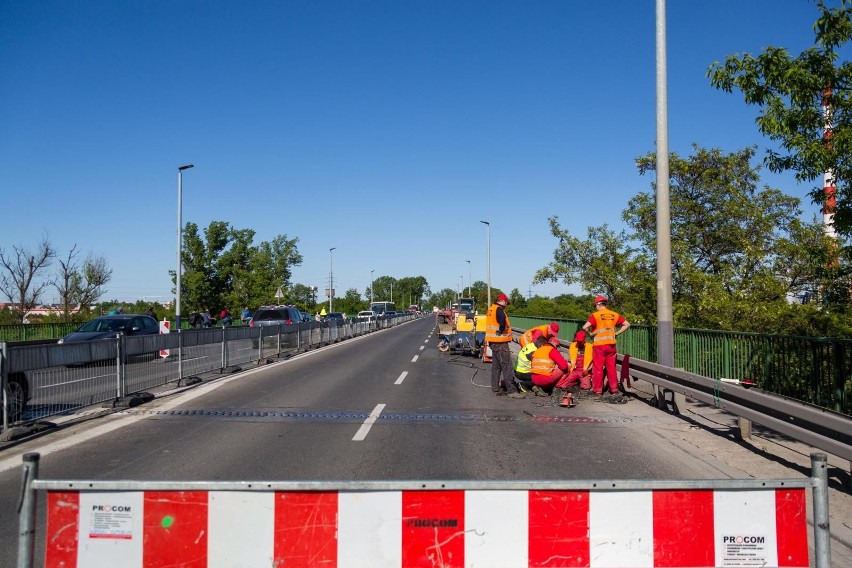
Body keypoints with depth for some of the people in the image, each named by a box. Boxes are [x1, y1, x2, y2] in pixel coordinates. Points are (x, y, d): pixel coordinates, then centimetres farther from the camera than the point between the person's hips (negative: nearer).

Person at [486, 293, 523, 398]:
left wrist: (500, 331, 7)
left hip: (493, 342, 10)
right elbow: (502, 323, -29)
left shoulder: (491, 309, 15)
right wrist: (500, 331, -13)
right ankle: (511, 390, -8)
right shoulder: (499, 309, -14)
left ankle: (496, 389, 18)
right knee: (507, 366, -8)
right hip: (500, 342, -10)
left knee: (496, 366, 14)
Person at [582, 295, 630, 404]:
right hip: (611, 345, 4)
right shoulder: (614, 314, 6)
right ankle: (614, 391, 17)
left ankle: (598, 392, 6)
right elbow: (627, 324, 10)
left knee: (598, 369, 3)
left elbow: (585, 327, -22)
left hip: (599, 345, -4)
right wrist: (616, 333, 9)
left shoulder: (595, 315, -9)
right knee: (611, 368, 13)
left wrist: (590, 334, -4)